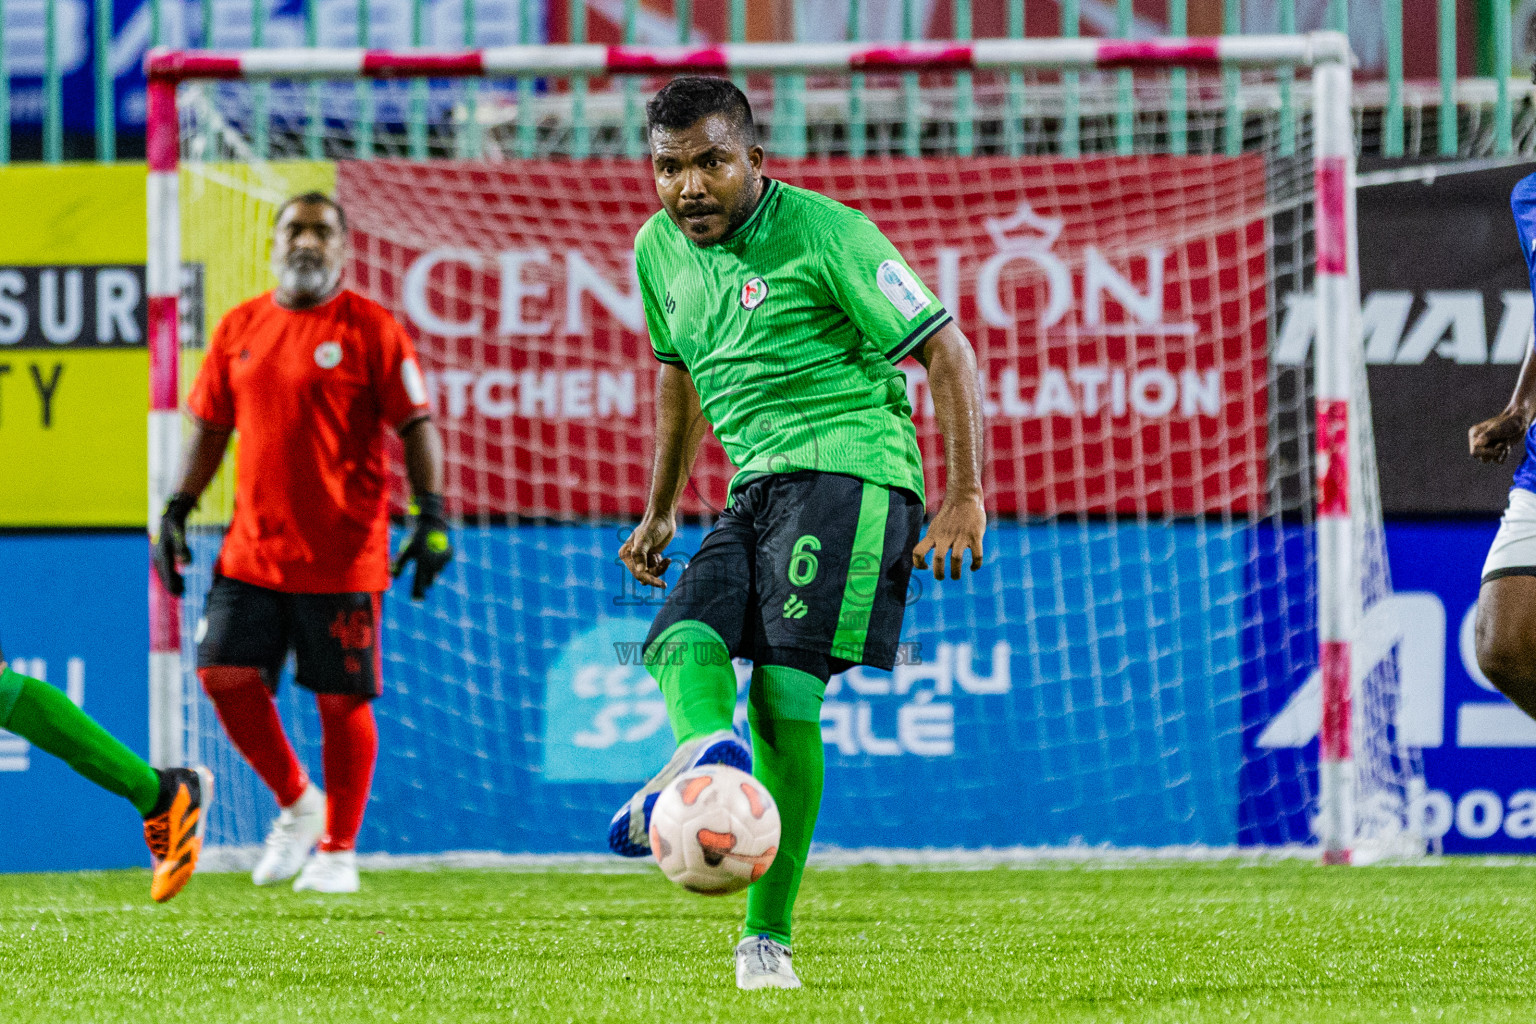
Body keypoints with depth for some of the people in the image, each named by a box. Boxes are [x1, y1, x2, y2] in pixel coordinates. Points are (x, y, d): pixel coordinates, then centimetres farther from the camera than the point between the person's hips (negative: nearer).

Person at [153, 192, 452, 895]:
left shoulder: (371, 328, -3)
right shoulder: (239, 328, 11)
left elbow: (416, 426, -4)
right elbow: (211, 427, 17)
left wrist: (432, 515, -14)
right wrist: (176, 511, 9)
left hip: (344, 556, -4)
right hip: (252, 549, 4)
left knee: (342, 699, 0)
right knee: (224, 672, -5)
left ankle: (338, 849, 12)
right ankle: (296, 803, 16)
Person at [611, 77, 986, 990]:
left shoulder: (825, 233, -8)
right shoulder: (660, 249, 13)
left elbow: (947, 351, -7)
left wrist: (966, 497, -14)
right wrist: (660, 511, 33)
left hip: (847, 463, -8)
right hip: (759, 489, 8)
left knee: (786, 684, -21)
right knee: (683, 636, -21)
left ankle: (768, 938, -18)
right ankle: (709, 753, -51)